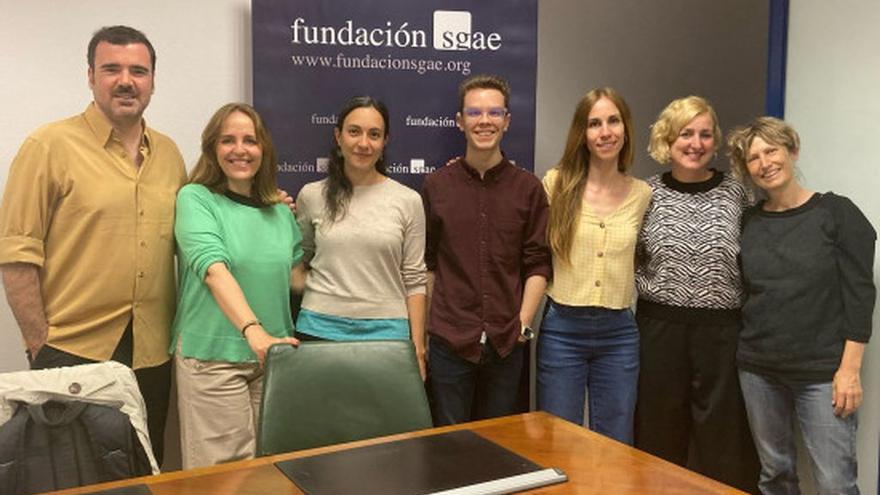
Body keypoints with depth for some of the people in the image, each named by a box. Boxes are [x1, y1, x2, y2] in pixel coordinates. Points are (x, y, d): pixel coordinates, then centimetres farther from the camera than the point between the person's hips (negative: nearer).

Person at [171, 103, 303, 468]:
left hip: (273, 355, 5)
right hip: (212, 356, -5)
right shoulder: (195, 198, -6)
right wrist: (253, 331, -34)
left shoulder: (281, 212, 9)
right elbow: (214, 270, -23)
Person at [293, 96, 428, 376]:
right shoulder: (312, 196, 2)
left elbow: (414, 280, 1)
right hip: (320, 330, 1)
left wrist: (417, 347, -1)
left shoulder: (408, 201, -1)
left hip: (386, 332, 0)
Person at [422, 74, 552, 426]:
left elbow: (537, 264, 3)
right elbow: (426, 264, 4)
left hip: (506, 342, 1)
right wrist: (423, 329, 1)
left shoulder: (528, 188, 2)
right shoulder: (436, 186, 2)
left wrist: (524, 323, -5)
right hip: (449, 340, -1)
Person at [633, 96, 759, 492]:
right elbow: (629, 259, 10)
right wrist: (650, 288, -2)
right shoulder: (648, 193, 2)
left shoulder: (734, 192, 2)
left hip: (722, 329, 0)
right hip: (659, 327, 0)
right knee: (660, 432, 10)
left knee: (721, 433, 7)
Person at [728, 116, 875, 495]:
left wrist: (849, 369, -11)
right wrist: (742, 354, 4)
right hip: (758, 369, 4)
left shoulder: (836, 212, -3)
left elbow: (859, 293, -6)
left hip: (823, 373, -3)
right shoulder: (748, 223, 7)